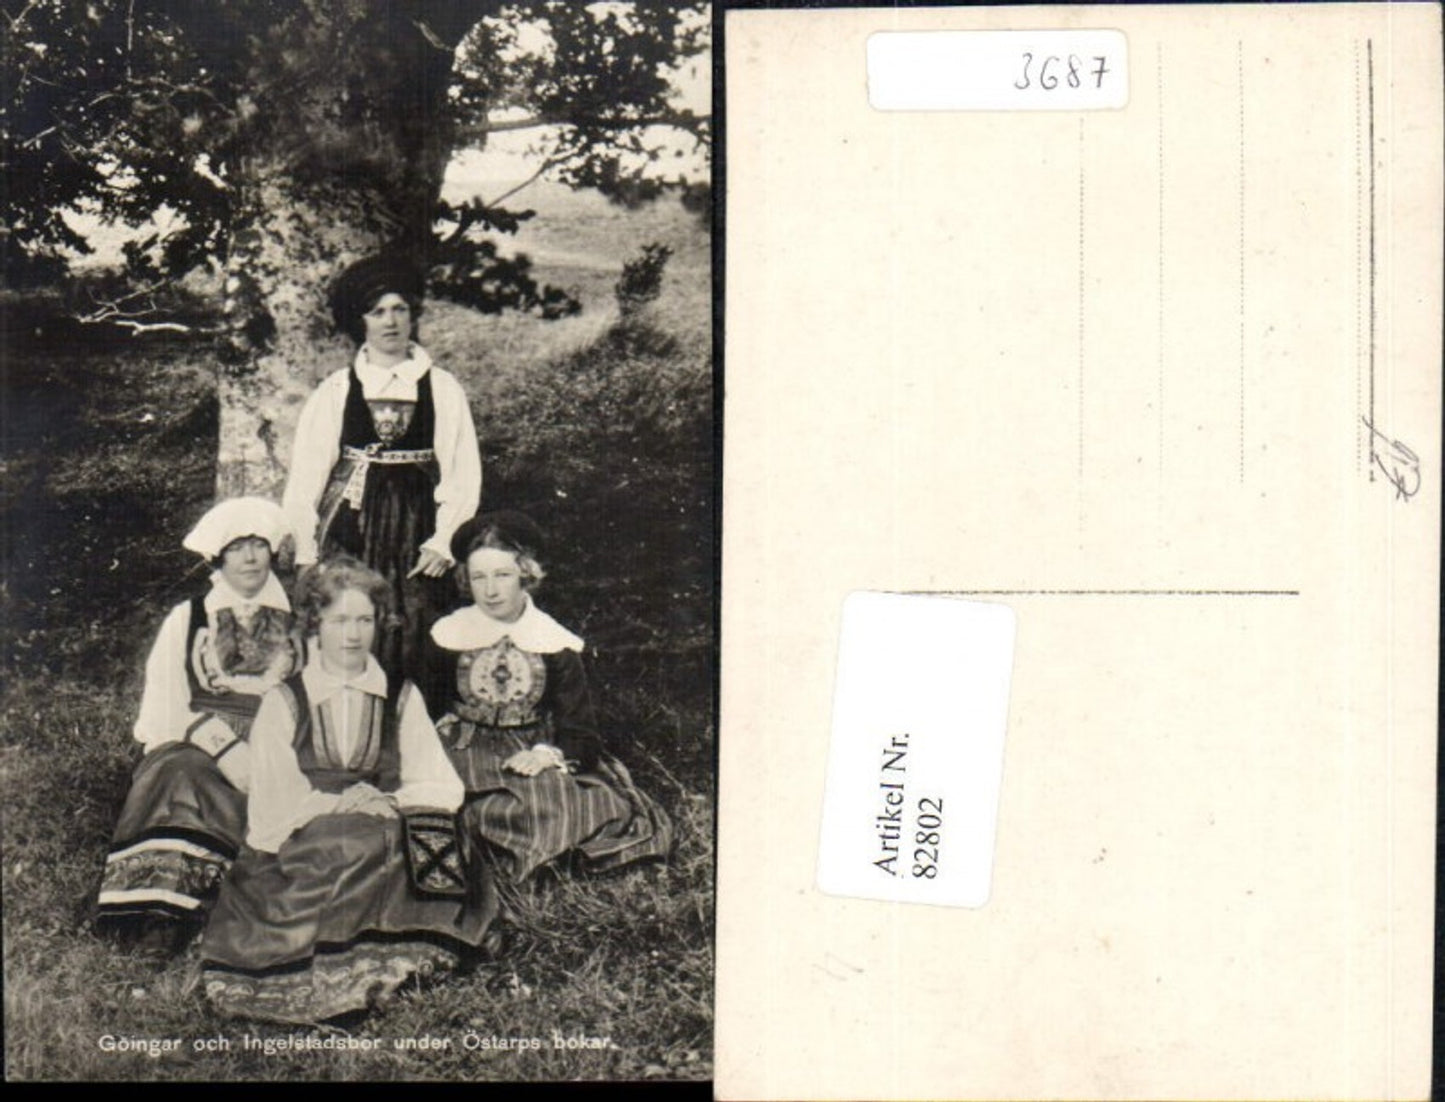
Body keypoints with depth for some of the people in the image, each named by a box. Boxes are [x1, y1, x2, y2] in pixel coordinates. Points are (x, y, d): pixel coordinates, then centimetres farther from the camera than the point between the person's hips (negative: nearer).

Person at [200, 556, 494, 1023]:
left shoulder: (402, 698, 14)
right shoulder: (283, 702, 9)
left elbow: (441, 788, 5)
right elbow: (274, 804, 0)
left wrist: (386, 804, -13)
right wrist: (346, 806, -12)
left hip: (386, 841, 2)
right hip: (302, 853, -2)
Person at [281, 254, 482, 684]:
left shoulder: (443, 389, 5)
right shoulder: (334, 391, 6)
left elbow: (463, 475, 3)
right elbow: (305, 477, 6)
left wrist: (443, 541, -7)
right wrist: (304, 555, 1)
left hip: (416, 536, 0)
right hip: (349, 533, 0)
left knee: (413, 655, -4)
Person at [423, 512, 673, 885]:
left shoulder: (553, 642, 0)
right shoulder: (449, 636, 2)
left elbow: (578, 732, -2)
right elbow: (430, 711, 9)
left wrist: (546, 753, -22)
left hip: (533, 752, 1)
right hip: (466, 753, -1)